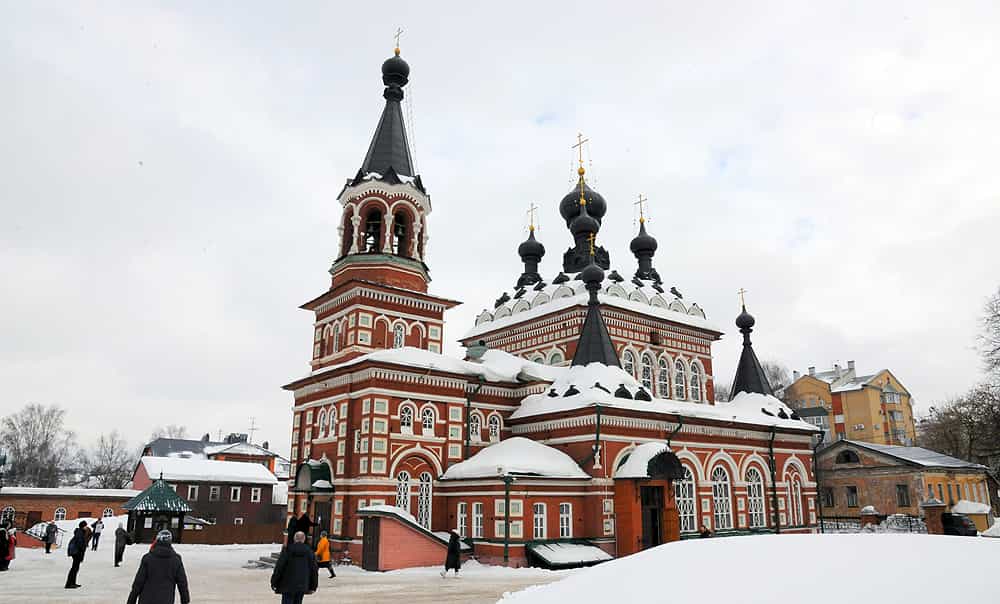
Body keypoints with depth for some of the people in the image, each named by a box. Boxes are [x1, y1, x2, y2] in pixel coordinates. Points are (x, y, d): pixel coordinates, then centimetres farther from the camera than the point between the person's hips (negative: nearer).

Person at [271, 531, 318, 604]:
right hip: (302, 586, 3)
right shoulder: (309, 551, 3)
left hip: (288, 586, -3)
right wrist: (313, 586, 14)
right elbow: (314, 570, 6)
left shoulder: (287, 550, -6)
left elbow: (279, 567, -6)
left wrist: (274, 582, 5)